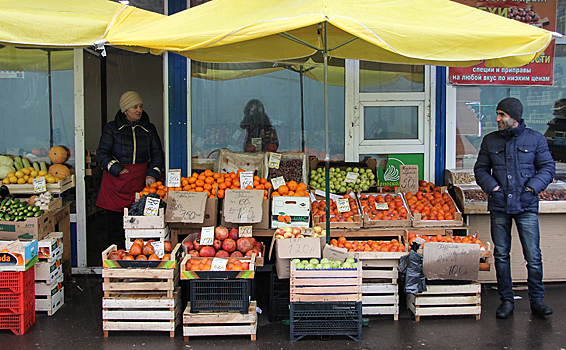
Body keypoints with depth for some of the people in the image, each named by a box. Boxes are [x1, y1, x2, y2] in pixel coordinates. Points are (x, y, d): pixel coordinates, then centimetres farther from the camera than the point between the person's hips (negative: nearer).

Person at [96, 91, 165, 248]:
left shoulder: (149, 129, 14)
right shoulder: (112, 128, 6)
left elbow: (157, 153, 13)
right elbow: (102, 153, 2)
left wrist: (152, 174, -2)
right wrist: (116, 169, -10)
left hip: (140, 181, 2)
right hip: (116, 181, -1)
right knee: (115, 221, -3)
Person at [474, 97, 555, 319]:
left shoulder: (535, 139, 3)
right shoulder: (490, 141, 10)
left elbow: (547, 167, 5)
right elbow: (480, 168, 12)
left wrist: (533, 186, -10)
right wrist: (491, 186, -5)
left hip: (526, 205, -2)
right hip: (499, 206, 2)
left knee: (533, 256, -3)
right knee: (501, 255, 6)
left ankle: (536, 300, 11)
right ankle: (506, 300, 16)